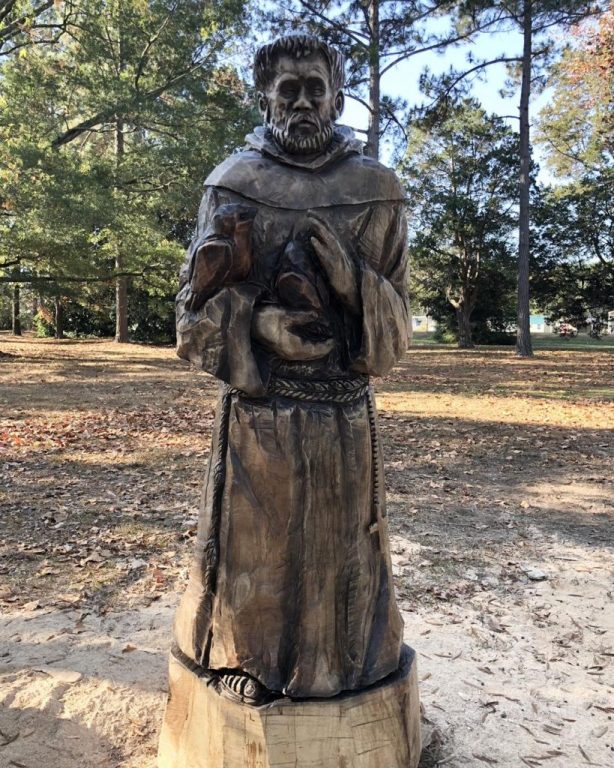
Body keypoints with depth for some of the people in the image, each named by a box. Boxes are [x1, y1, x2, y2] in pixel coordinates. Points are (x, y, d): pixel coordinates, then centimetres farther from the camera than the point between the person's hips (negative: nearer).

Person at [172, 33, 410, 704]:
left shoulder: (374, 190, 4)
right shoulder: (232, 185, 2)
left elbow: (394, 324, 5)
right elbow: (194, 316, 2)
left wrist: (353, 283, -15)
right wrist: (256, 323, -17)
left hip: (344, 413, 1)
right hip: (254, 409, 0)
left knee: (337, 546, 12)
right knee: (252, 545, 9)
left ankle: (339, 664, 36)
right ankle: (245, 657, 35)